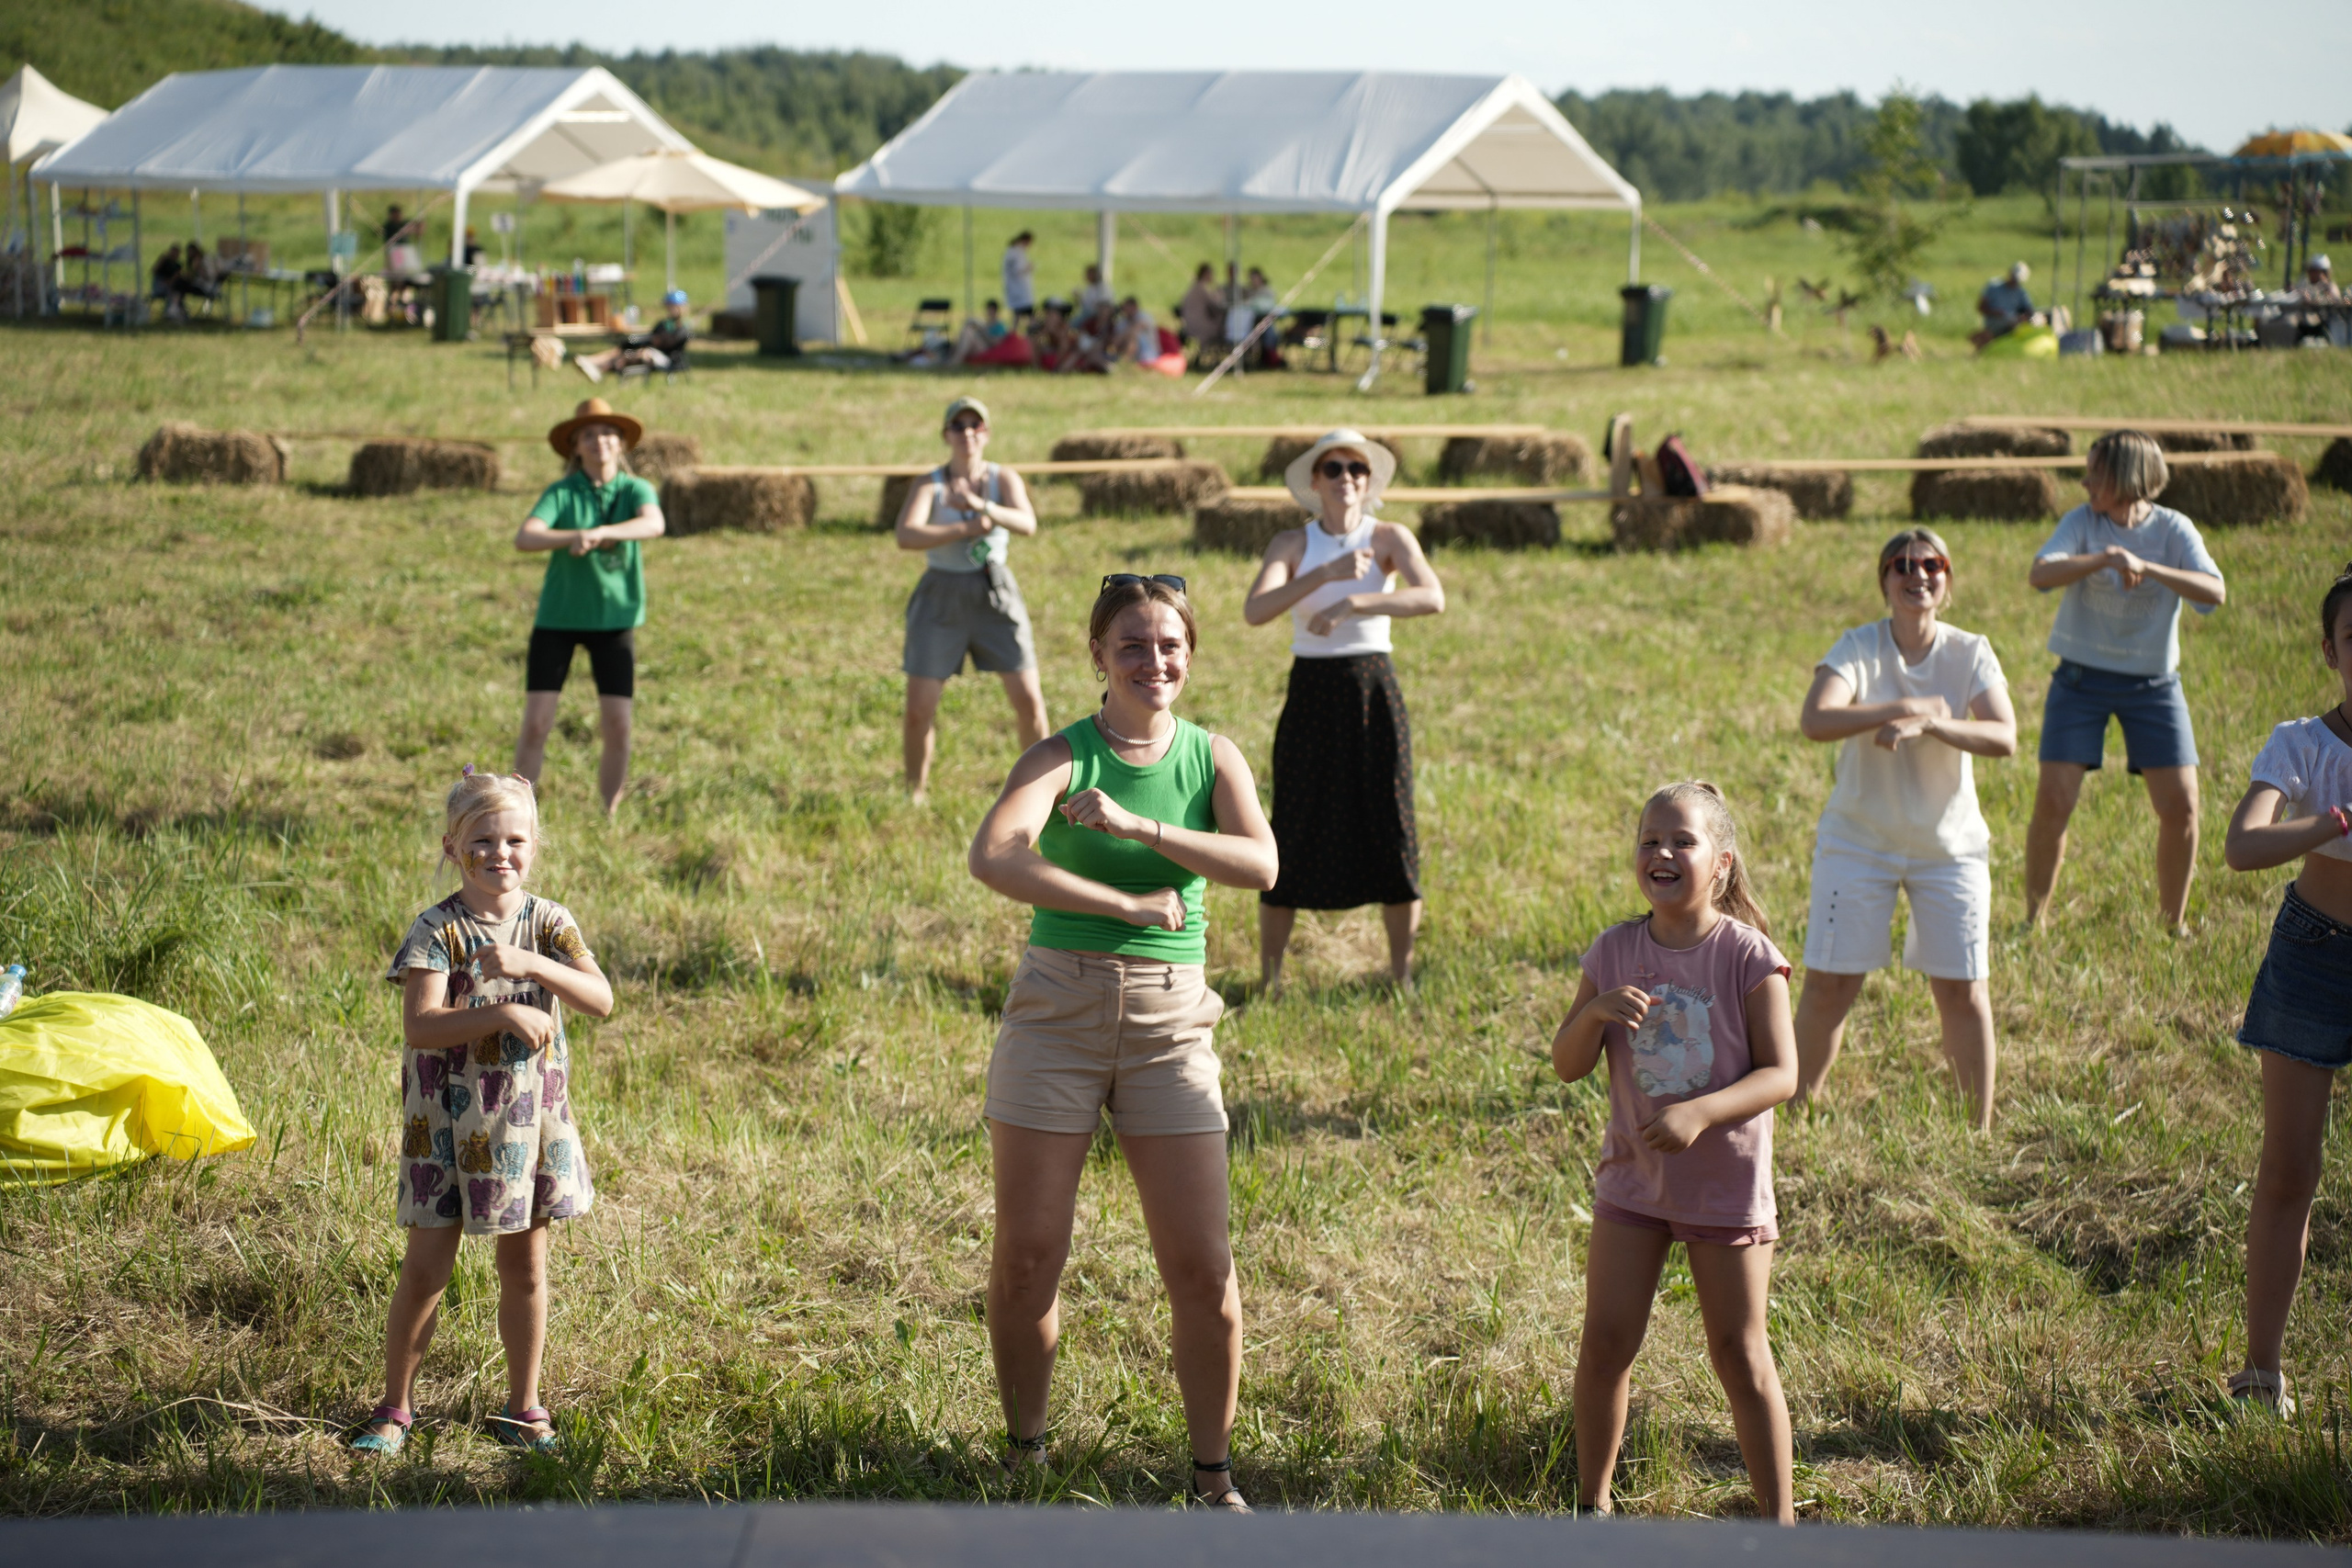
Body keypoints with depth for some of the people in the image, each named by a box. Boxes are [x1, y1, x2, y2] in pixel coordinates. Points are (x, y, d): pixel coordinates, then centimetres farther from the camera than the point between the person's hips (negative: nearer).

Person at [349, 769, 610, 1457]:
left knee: (526, 1265, 11)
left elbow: (601, 999, -12)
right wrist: (506, 1014, -29)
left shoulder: (548, 922, 0)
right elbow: (419, 1027, -22)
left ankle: (523, 1407, 24)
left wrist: (528, 965, -24)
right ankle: (395, 1406, 15)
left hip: (529, 1117, 3)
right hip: (448, 1120, -3)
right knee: (426, 1266, 0)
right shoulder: (437, 930, -11)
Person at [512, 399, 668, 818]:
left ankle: (608, 819, 12)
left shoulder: (635, 490, -2)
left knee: (617, 727, -4)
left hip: (615, 618, 1)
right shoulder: (561, 493, -5)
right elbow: (524, 537, -21)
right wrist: (573, 537, -38)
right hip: (558, 616, -1)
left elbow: (654, 524, -24)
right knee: (536, 723, -7)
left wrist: (601, 533, -39)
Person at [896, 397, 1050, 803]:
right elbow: (906, 535, -21)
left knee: (1029, 699, -4)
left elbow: (1027, 523, -19)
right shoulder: (929, 486, -3)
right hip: (942, 599, -1)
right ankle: (915, 793, 14)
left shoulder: (1003, 480, 1)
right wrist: (966, 530, -26)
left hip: (995, 594, 1)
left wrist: (981, 505, -34)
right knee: (919, 708, -4)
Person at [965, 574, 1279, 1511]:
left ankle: (1213, 1473, 15)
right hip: (1057, 1010, -1)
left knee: (1202, 1269, -1)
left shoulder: (1213, 757, 5)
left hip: (1169, 1021, 2)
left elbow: (1260, 865, -12)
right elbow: (993, 856, -22)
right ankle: (1024, 1452, 23)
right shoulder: (1064, 757, -3)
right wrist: (1131, 907, -22)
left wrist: (1138, 825, -22)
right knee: (1028, 1258, 3)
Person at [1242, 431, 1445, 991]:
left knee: (1393, 836, 1)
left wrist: (1351, 603, -28)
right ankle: (1269, 981, 13)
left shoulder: (1390, 539, -1)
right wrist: (1326, 573, -27)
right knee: (1293, 839, 2)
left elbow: (1433, 598, -20)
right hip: (1311, 695, 0)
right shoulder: (1291, 544, 1)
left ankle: (1402, 978, 14)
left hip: (1375, 693, 0)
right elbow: (1254, 611, -16)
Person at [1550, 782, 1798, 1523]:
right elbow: (1567, 1066, -2)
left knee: (1740, 1356, 4)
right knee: (1605, 1344, 5)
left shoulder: (1748, 957, -13)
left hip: (1726, 1185, -3)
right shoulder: (1616, 952, -3)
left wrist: (1701, 1112, -31)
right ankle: (1592, 1503, 22)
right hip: (1633, 1178, 3)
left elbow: (1780, 1073, -16)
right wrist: (1596, 1011, -22)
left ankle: (1778, 1516, 16)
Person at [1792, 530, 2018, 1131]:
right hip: (1858, 839, -1)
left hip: (1949, 845, 1)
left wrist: (1927, 725, -32)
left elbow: (2004, 738, -18)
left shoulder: (1970, 654, -4)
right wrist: (1910, 707, -26)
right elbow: (1815, 720, -26)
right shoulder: (1859, 648, -9)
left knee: (1963, 990, 1)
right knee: (1829, 983, -1)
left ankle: (1980, 1129, 15)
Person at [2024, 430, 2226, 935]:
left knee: (2181, 805, -4)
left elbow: (2213, 592, -22)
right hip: (2082, 677, 0)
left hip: (2152, 684, 1)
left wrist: (2146, 567, -34)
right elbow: (2040, 574, -22)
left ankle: (2173, 921, 15)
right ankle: (2033, 920, 8)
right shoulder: (2083, 522, -6)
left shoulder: (2173, 529, -7)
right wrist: (2104, 559, -35)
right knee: (2053, 801, -9)